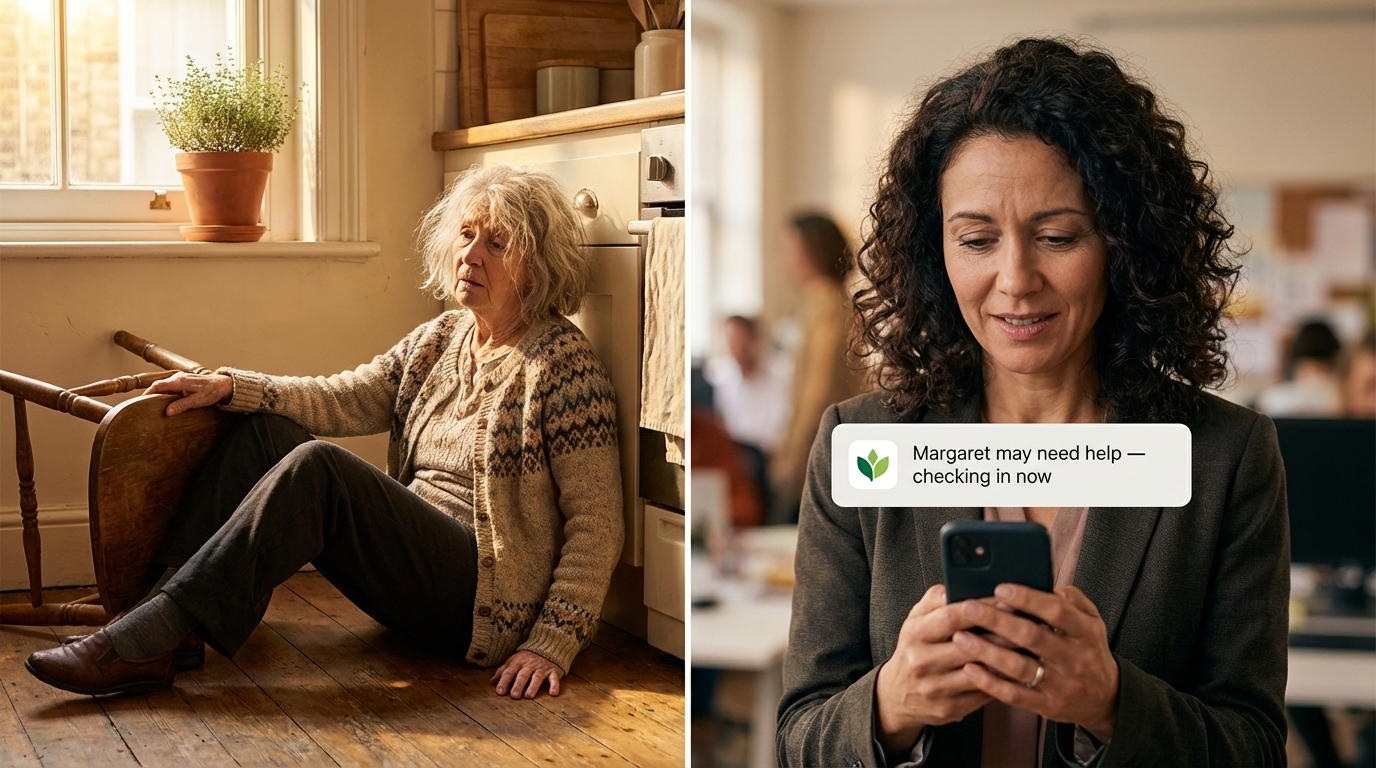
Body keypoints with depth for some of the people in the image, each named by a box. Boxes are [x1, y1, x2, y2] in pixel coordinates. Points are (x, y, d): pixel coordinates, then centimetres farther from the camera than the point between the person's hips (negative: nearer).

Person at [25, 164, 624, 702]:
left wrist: (553, 642, -20)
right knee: (263, 432, -3)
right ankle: (165, 610, -17)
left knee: (317, 467, -28)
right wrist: (228, 385, -6)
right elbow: (339, 399, 7)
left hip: (485, 602, -8)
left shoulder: (563, 365, -8)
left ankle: (141, 643, -29)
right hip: (412, 560, 8)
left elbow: (597, 521, -12)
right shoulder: (438, 340, 14)